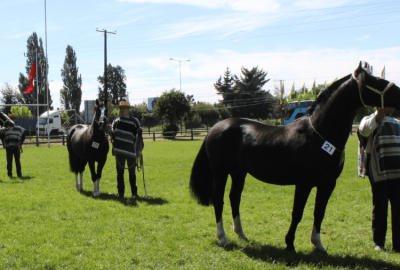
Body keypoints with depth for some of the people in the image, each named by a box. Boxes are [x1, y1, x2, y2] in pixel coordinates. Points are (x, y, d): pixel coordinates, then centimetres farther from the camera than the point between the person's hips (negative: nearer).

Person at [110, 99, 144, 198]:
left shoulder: (134, 121, 2)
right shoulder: (116, 121, 9)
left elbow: (138, 135, 3)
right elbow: (113, 134, 9)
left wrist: (139, 148, -2)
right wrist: (114, 145, -2)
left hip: (131, 151, -2)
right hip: (119, 151, 2)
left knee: (132, 172, 8)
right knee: (120, 172, 6)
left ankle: (134, 192, 17)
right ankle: (121, 192, 14)